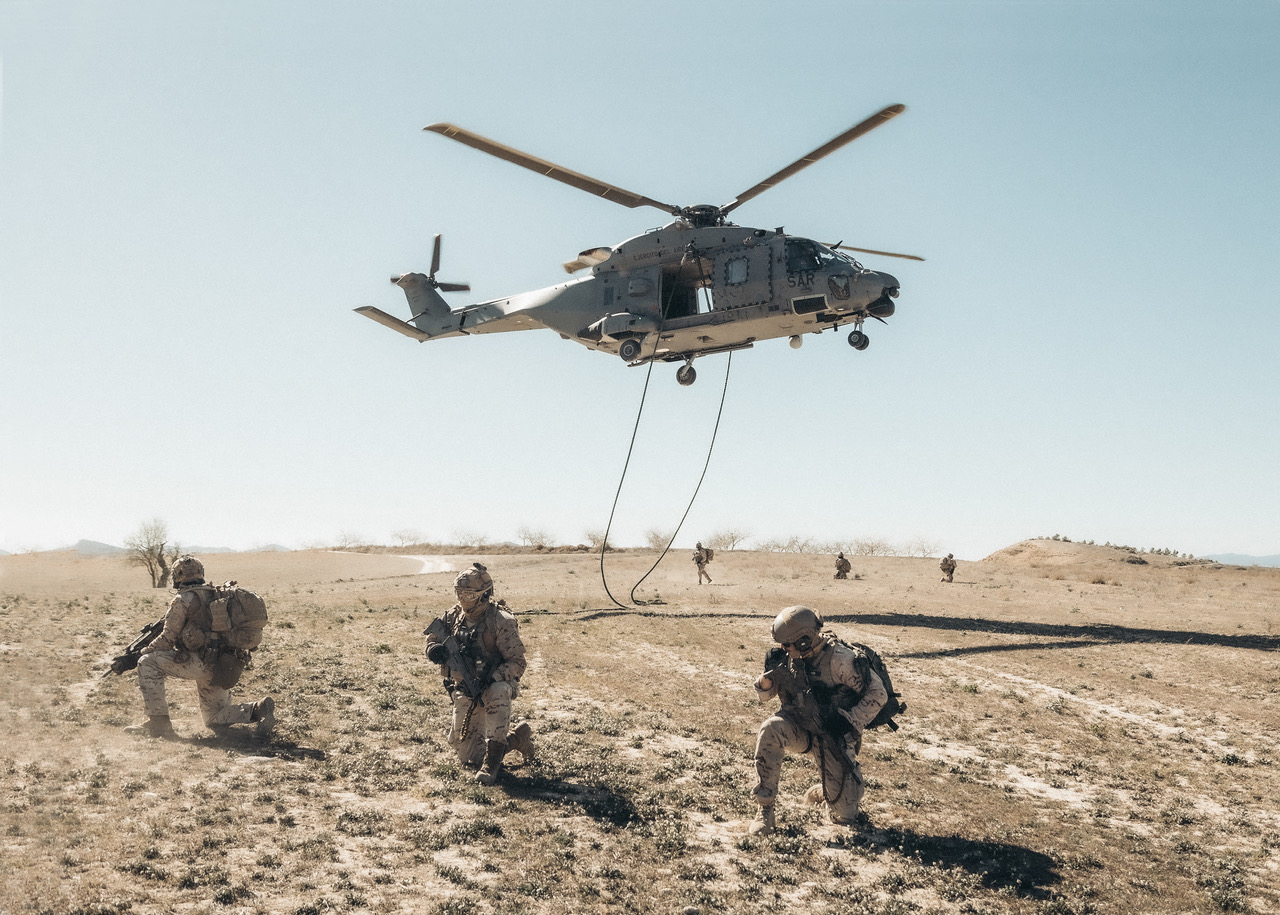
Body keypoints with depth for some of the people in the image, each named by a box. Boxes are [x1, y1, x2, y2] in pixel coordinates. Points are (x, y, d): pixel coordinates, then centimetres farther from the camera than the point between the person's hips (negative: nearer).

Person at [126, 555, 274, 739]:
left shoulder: (183, 599, -5)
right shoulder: (215, 595, 18)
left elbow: (168, 639, -6)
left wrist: (143, 652, 11)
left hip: (201, 662, -8)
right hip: (220, 667, 8)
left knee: (147, 663, 0)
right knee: (215, 721, 19)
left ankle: (158, 722, -4)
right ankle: (259, 708, 0)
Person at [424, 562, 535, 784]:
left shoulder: (501, 622, -19)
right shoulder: (454, 615, -2)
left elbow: (517, 663, -19)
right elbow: (433, 637, 12)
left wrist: (491, 679, -36)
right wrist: (433, 649, -14)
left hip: (495, 685, -6)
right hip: (464, 693, 6)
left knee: (498, 692, -43)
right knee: (467, 755, 6)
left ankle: (492, 760, -33)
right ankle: (517, 738, 28)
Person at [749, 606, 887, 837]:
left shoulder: (839, 659, -25)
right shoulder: (789, 658, -9)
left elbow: (878, 694, -17)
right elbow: (765, 694, 3)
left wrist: (850, 722, -23)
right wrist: (769, 675, -19)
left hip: (833, 738, -3)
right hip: (800, 728, 3)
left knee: (844, 816, -2)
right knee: (770, 729, -33)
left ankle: (825, 791, 36)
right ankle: (765, 810, -23)